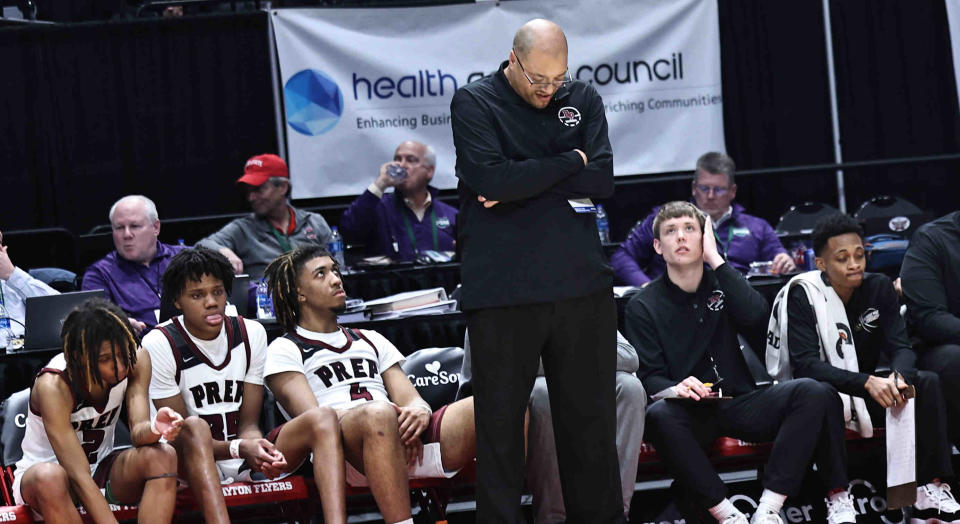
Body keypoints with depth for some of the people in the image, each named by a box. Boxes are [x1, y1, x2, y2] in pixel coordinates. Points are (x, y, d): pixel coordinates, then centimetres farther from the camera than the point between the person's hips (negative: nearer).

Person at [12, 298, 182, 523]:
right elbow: (80, 478, -32)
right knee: (49, 477, -41)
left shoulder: (135, 360, -13)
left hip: (102, 469, 5)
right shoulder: (53, 385, -29)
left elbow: (138, 431, -20)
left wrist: (155, 429, -44)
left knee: (163, 456, -27)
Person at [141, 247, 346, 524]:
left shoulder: (252, 334, 8)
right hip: (193, 463, -4)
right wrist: (239, 448, -27)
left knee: (322, 419, -21)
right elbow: (181, 435, -9)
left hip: (248, 463, 4)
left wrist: (258, 447, -22)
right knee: (195, 427, -38)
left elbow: (248, 423, 4)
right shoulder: (160, 345, -5)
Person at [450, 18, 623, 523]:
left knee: (591, 416, 8)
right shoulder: (473, 102, -1)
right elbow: (492, 178, -16)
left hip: (582, 286, 3)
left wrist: (524, 180, -11)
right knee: (500, 423, 2)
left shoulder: (583, 99, 10)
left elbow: (602, 180, -2)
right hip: (502, 290, -3)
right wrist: (570, 163, -7)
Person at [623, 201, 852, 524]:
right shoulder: (643, 307, 7)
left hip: (740, 405, 3)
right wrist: (675, 388, -27)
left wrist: (715, 260, -6)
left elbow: (756, 318, -8)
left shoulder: (722, 285, 15)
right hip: (691, 412, -3)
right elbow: (648, 378, -3)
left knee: (815, 393, -24)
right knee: (658, 416, -38)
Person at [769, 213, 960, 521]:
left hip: (868, 393, 5)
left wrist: (898, 377, -34)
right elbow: (804, 364, -26)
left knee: (928, 383, -19)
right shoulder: (802, 294, -16)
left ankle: (930, 494, -19)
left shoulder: (878, 288, -1)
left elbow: (901, 347, -8)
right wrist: (867, 382, -39)